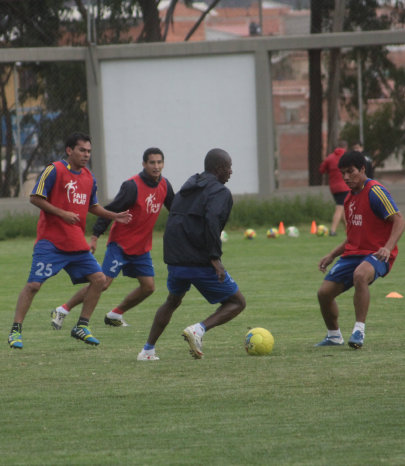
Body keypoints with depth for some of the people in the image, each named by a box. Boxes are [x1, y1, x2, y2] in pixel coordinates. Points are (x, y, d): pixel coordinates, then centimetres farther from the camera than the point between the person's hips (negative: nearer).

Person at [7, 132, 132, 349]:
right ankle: (16, 330, -2)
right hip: (50, 241, -7)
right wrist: (62, 213, -16)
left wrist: (114, 216, 11)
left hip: (77, 243, 7)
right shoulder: (54, 170, -8)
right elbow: (35, 198, -10)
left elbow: (92, 206, 26)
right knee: (34, 283, -11)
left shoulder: (89, 177, 13)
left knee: (98, 278, -1)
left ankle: (81, 327, 10)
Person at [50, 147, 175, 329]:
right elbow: (111, 210, -19)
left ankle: (115, 315, 16)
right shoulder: (132, 186, -18)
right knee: (103, 283, -14)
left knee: (148, 286, -1)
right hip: (120, 244, -7)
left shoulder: (164, 185, 3)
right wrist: (94, 237, -23)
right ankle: (62, 311, -7)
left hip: (142, 246, 7)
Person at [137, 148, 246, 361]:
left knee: (172, 302, 32)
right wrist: (215, 258, -24)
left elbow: (173, 218, 18)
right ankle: (199, 329, -15)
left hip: (175, 261, 7)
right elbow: (212, 221, -24)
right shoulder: (220, 192, -7)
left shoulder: (188, 187, 18)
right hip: (201, 262, -7)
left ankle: (148, 350, 24)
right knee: (237, 302, 8)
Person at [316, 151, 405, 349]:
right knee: (324, 292, -1)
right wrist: (332, 255, 17)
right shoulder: (349, 198, 16)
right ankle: (334, 336, 22)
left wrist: (388, 247, -30)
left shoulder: (375, 191, -10)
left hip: (376, 254, -8)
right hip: (353, 253, 8)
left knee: (360, 275, -40)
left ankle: (359, 331, -34)